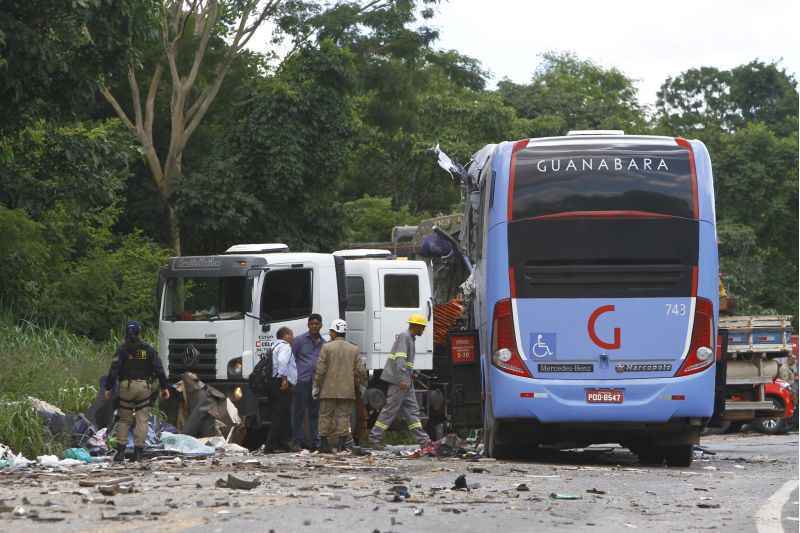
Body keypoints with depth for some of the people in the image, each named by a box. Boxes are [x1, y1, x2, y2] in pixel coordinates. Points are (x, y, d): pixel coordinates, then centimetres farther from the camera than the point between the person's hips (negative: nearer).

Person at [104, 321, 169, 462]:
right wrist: (164, 387, 8)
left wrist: (108, 388, -3)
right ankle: (138, 452, -1)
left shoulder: (123, 349, -1)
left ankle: (120, 451, 0)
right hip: (144, 386, 1)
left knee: (124, 420, 7)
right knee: (142, 420, 4)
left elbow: (114, 370, -6)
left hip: (126, 386, -1)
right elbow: (159, 369, 4)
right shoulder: (148, 349, 5)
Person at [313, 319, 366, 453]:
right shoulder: (354, 349, 4)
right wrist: (357, 384, 19)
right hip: (347, 391, 2)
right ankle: (342, 444, -1)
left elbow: (320, 370, -7)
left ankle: (324, 443, 5)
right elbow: (361, 371, 2)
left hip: (329, 390, -2)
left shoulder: (327, 347, -5)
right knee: (343, 416, 5)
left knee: (326, 416, 6)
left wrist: (316, 387, 2)